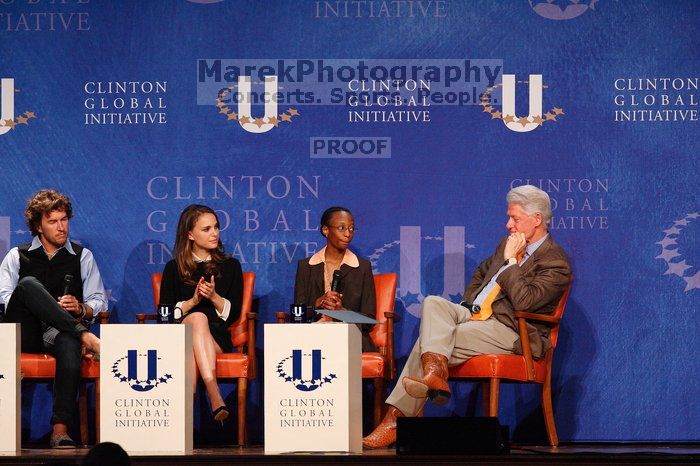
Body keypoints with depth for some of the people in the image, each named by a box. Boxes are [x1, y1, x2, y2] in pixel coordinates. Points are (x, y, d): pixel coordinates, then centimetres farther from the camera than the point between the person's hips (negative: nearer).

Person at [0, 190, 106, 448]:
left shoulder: (82, 257, 21)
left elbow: (99, 304, 18)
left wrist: (80, 309, -8)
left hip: (57, 333, 0)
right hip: (23, 332, 0)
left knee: (69, 343, -39)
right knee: (28, 284, -29)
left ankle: (61, 429, -45)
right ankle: (83, 335, -36)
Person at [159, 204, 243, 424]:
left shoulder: (230, 266, 18)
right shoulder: (174, 269, 16)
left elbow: (234, 314, 10)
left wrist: (214, 297, -9)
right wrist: (193, 301, -9)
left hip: (217, 338, 1)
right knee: (198, 317, -38)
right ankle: (215, 397, -56)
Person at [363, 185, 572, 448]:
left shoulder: (556, 263, -9)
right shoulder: (508, 244, 19)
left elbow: (523, 301, -24)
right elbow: (481, 273, 38)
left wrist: (510, 261, -15)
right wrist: (466, 305, 21)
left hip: (508, 332, -9)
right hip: (474, 315, 9)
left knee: (427, 340, -23)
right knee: (432, 303, -21)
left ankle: (395, 418, -26)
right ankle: (435, 372, -41)